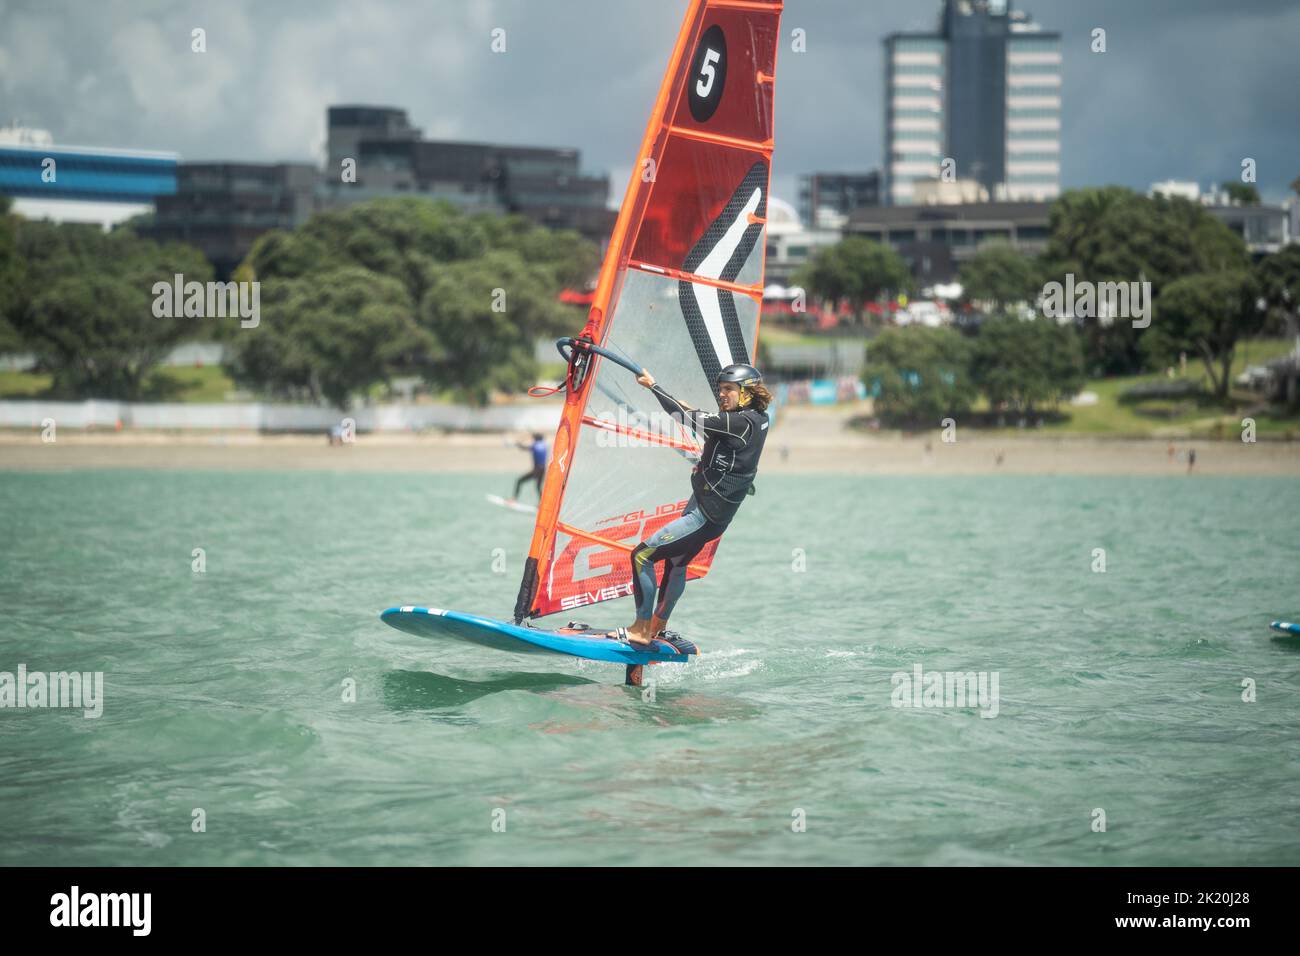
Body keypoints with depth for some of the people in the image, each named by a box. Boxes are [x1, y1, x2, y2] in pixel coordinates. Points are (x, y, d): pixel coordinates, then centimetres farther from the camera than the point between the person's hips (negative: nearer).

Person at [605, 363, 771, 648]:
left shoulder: (744, 422, -22)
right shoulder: (756, 419, 6)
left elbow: (688, 418, -23)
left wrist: (652, 385, -17)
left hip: (706, 516, -10)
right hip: (701, 504, 10)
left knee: (642, 555, -9)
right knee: (676, 562, 26)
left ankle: (641, 630, -3)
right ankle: (658, 627, 41)